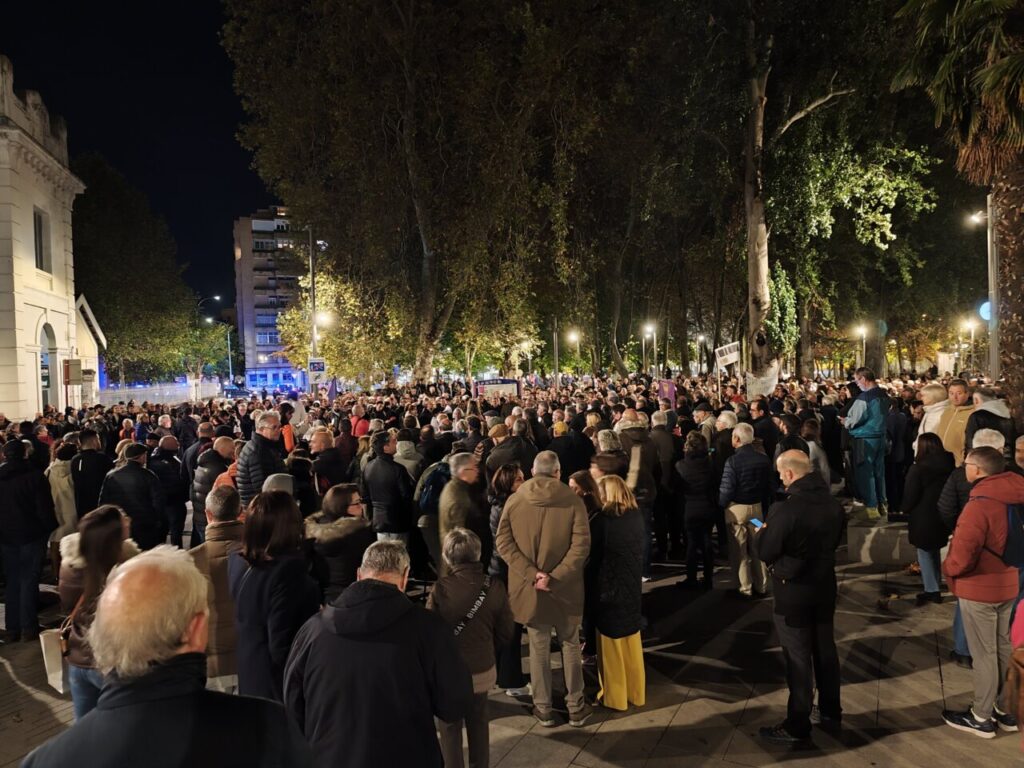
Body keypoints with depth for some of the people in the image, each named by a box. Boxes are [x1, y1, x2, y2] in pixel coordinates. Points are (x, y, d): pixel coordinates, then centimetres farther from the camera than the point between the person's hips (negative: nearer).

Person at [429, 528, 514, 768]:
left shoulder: (441, 589, -23)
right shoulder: (494, 587, -13)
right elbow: (505, 634, -4)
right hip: (483, 670, 3)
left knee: (450, 728, 17)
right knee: (478, 724, 25)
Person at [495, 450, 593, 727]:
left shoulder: (514, 501, -5)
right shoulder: (573, 501, -10)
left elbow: (503, 542, -10)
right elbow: (581, 545, -18)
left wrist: (531, 573, -14)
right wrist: (555, 576, -18)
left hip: (529, 588, 1)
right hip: (565, 589, -1)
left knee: (539, 648, 16)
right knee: (570, 646, 18)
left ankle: (543, 709, 27)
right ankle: (576, 708, 28)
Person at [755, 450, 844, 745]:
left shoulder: (785, 509, -27)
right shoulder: (833, 504, -3)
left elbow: (766, 553, -19)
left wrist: (761, 532, 1)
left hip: (793, 591, -7)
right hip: (824, 586, 7)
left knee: (798, 656, 4)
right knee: (825, 649, 20)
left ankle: (798, 725, 16)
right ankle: (830, 711, 36)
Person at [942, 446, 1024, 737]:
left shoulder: (979, 504, -26)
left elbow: (961, 557, -25)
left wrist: (947, 568, -6)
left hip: (979, 588, -8)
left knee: (983, 654, 4)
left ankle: (981, 718, 17)